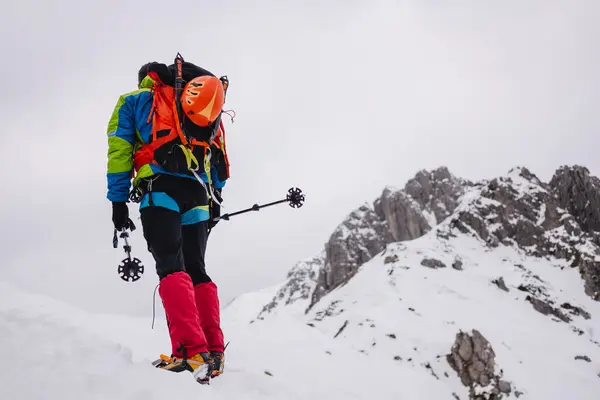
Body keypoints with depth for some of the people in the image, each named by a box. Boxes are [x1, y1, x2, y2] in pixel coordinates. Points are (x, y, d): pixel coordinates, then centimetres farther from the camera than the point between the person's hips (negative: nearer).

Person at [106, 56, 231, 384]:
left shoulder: (134, 101, 18)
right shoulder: (204, 106, 30)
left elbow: (119, 149, 7)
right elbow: (218, 155, 21)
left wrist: (118, 200, 4)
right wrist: (215, 200, 18)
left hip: (159, 188, -4)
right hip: (198, 193, 4)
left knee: (171, 267, -12)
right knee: (196, 269, 7)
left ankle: (191, 351, -27)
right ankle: (214, 353, -3)